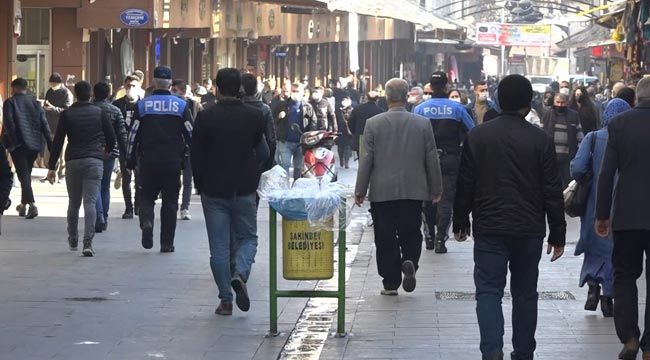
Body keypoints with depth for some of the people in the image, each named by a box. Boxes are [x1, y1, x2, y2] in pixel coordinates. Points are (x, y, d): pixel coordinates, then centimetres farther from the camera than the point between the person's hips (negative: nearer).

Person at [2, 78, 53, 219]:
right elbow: (44, 125, 6)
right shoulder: (35, 103, 13)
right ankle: (24, 204, 28)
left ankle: (31, 205, -24)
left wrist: (11, 141, -11)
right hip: (35, 144, 5)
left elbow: (8, 123, -13)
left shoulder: (10, 102, -1)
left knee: (23, 175, -7)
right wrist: (50, 144, 4)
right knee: (26, 173, 19)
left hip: (18, 144, -5)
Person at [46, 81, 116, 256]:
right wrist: (106, 150, 30)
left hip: (73, 161, 1)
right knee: (90, 202, -7)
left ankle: (73, 240, 25)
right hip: (94, 161, -1)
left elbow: (57, 142, 2)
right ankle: (88, 243, -19)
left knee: (73, 203, 15)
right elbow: (111, 138, 8)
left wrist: (52, 167, 4)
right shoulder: (100, 113, 4)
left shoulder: (67, 114, 4)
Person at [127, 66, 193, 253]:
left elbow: (133, 134, 0)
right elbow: (191, 134, 0)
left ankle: (146, 222, -17)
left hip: (148, 161, 0)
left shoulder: (142, 105, 0)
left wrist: (130, 159, 9)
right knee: (170, 202, 8)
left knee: (146, 196, 13)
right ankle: (167, 243, 8)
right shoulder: (181, 105, 0)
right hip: (173, 162, 0)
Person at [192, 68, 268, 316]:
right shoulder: (255, 116, -3)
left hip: (213, 190, -1)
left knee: (219, 246, 5)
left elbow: (196, 156, -4)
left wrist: (200, 185, 8)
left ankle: (226, 299, 4)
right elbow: (263, 153, 4)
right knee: (247, 237, 14)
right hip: (244, 190, 1)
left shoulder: (206, 117, -7)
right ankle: (240, 274, -15)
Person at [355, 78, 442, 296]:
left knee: (386, 238, 5)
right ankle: (409, 262, -15)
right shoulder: (423, 124, -1)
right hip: (413, 190, 1)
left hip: (382, 192, -1)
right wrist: (436, 188, 14)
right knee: (411, 234, 12)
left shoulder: (373, 124, -4)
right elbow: (432, 159, 3)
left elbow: (367, 159, -3)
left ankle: (390, 283, 6)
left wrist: (360, 190, 4)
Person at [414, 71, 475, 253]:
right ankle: (440, 238, -11)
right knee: (446, 199, -1)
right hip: (450, 160, -1)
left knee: (428, 199, 14)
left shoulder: (420, 109, -1)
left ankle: (430, 236, 17)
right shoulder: (457, 108, -3)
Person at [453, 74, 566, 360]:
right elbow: (553, 192, -3)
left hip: (489, 229, 0)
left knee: (488, 290, -1)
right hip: (529, 230, 0)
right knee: (525, 293, 12)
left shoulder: (477, 136, -1)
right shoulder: (541, 140, -5)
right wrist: (557, 235, 4)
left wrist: (460, 222, 15)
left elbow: (465, 185, 3)